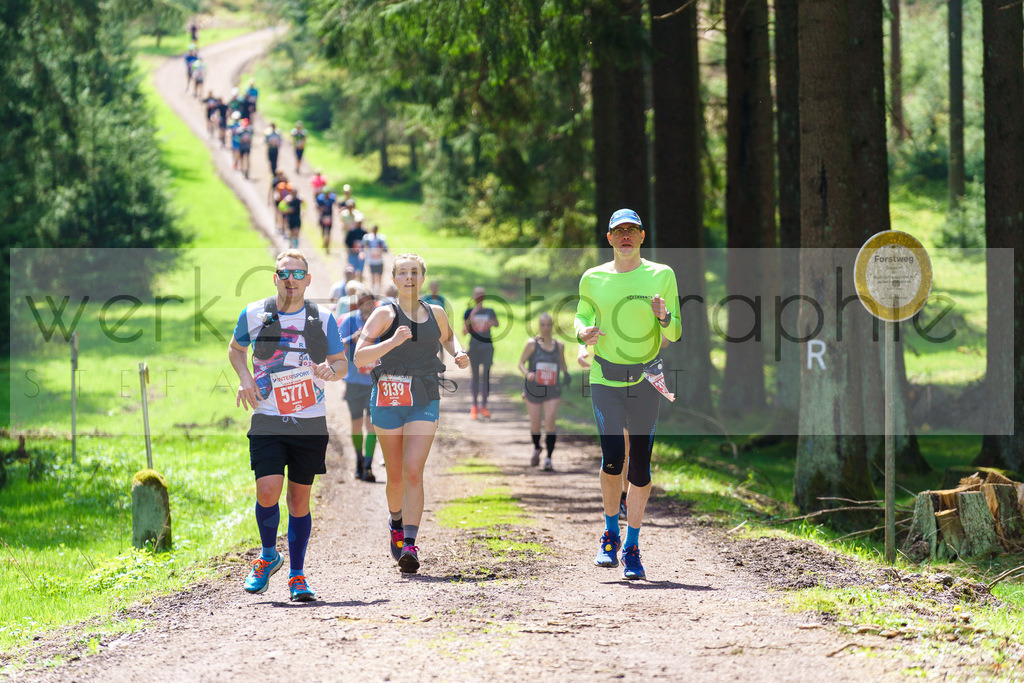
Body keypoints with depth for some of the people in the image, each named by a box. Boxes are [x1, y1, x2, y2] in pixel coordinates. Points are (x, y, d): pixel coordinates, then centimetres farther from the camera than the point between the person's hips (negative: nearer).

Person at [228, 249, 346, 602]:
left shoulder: (322, 319, 2)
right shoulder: (253, 315, 2)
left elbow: (341, 361, 12)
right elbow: (236, 349, 19)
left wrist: (330, 370, -12)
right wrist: (245, 379, 0)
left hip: (310, 423, 1)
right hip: (267, 421, -1)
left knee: (300, 498, 5)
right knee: (268, 492, -14)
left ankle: (297, 575, 16)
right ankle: (268, 556, 12)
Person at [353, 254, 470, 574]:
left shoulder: (436, 313, 9)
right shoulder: (385, 314, -2)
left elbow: (447, 337, 33)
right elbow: (360, 357, -12)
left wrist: (458, 353, 12)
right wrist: (392, 342, -25)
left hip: (424, 403, 1)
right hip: (388, 399, -1)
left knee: (413, 472, -15)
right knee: (395, 476, 10)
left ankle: (410, 545, -22)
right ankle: (396, 524, 40)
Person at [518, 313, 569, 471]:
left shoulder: (559, 345, 5)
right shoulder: (532, 343, -3)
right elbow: (521, 363, -2)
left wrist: (565, 374, -1)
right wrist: (527, 374, -22)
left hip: (553, 391, 1)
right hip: (533, 390, -1)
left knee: (550, 422, -14)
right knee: (535, 425, 8)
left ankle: (548, 458, -10)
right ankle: (536, 449, 39)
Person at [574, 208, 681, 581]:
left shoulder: (661, 276, 2)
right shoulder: (593, 279, 5)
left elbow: (675, 334, 3)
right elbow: (581, 316, 18)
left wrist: (664, 317, -20)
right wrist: (583, 333, -5)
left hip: (645, 380, 0)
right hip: (605, 379, 0)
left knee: (640, 464, -1)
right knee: (612, 457, -15)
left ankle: (632, 547, 12)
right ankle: (610, 532, 8)